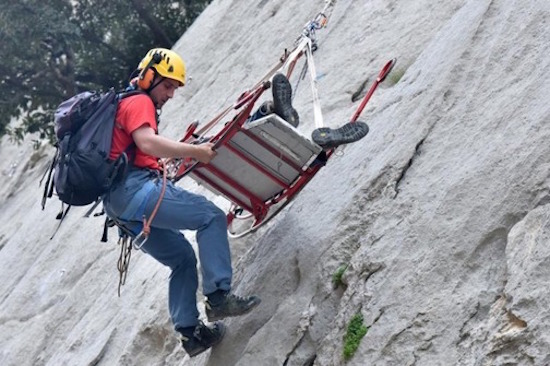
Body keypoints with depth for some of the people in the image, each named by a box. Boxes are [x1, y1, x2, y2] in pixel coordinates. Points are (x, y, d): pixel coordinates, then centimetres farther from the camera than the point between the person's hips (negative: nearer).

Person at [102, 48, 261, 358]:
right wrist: (195, 151, -19)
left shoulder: (124, 103, 30)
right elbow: (147, 143, -20)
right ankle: (219, 296, -20)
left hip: (120, 206, 10)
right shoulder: (140, 102, -1)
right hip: (136, 189, -10)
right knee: (211, 216, -12)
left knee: (182, 256, 13)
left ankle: (190, 331, 7)